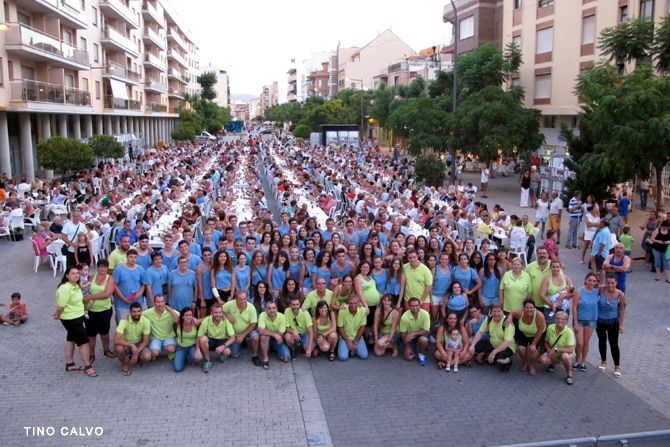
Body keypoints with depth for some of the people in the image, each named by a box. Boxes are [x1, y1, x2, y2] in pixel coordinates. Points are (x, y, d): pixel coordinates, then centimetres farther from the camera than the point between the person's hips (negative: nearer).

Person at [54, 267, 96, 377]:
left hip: (77, 317, 9)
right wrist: (57, 316, -5)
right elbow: (61, 306, -24)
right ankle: (88, 367, 8)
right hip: (70, 319, -9)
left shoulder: (76, 286, 2)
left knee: (71, 339, 20)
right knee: (83, 340, -3)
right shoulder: (65, 288, -28)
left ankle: (69, 364, 34)